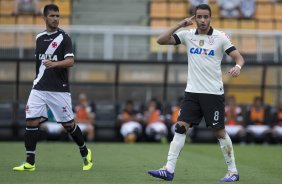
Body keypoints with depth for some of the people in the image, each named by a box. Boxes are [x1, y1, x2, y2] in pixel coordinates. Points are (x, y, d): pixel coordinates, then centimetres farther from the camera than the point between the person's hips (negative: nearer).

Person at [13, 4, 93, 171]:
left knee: (68, 124, 1)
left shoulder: (64, 37, -5)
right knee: (32, 121, -6)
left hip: (59, 89, -4)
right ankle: (30, 163, -1)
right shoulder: (39, 38, 11)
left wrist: (54, 64, -33)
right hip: (39, 88, 4)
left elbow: (70, 62, -16)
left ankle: (85, 153, 25)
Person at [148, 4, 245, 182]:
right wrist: (180, 25, -8)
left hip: (214, 92, -3)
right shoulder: (187, 35, 4)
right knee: (181, 127, -5)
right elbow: (161, 40, -1)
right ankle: (169, 170, -7)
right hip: (192, 92, 3)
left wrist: (237, 67, -30)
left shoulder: (220, 37, -4)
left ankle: (233, 171, 11)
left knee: (219, 131, 0)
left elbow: (239, 57, -7)